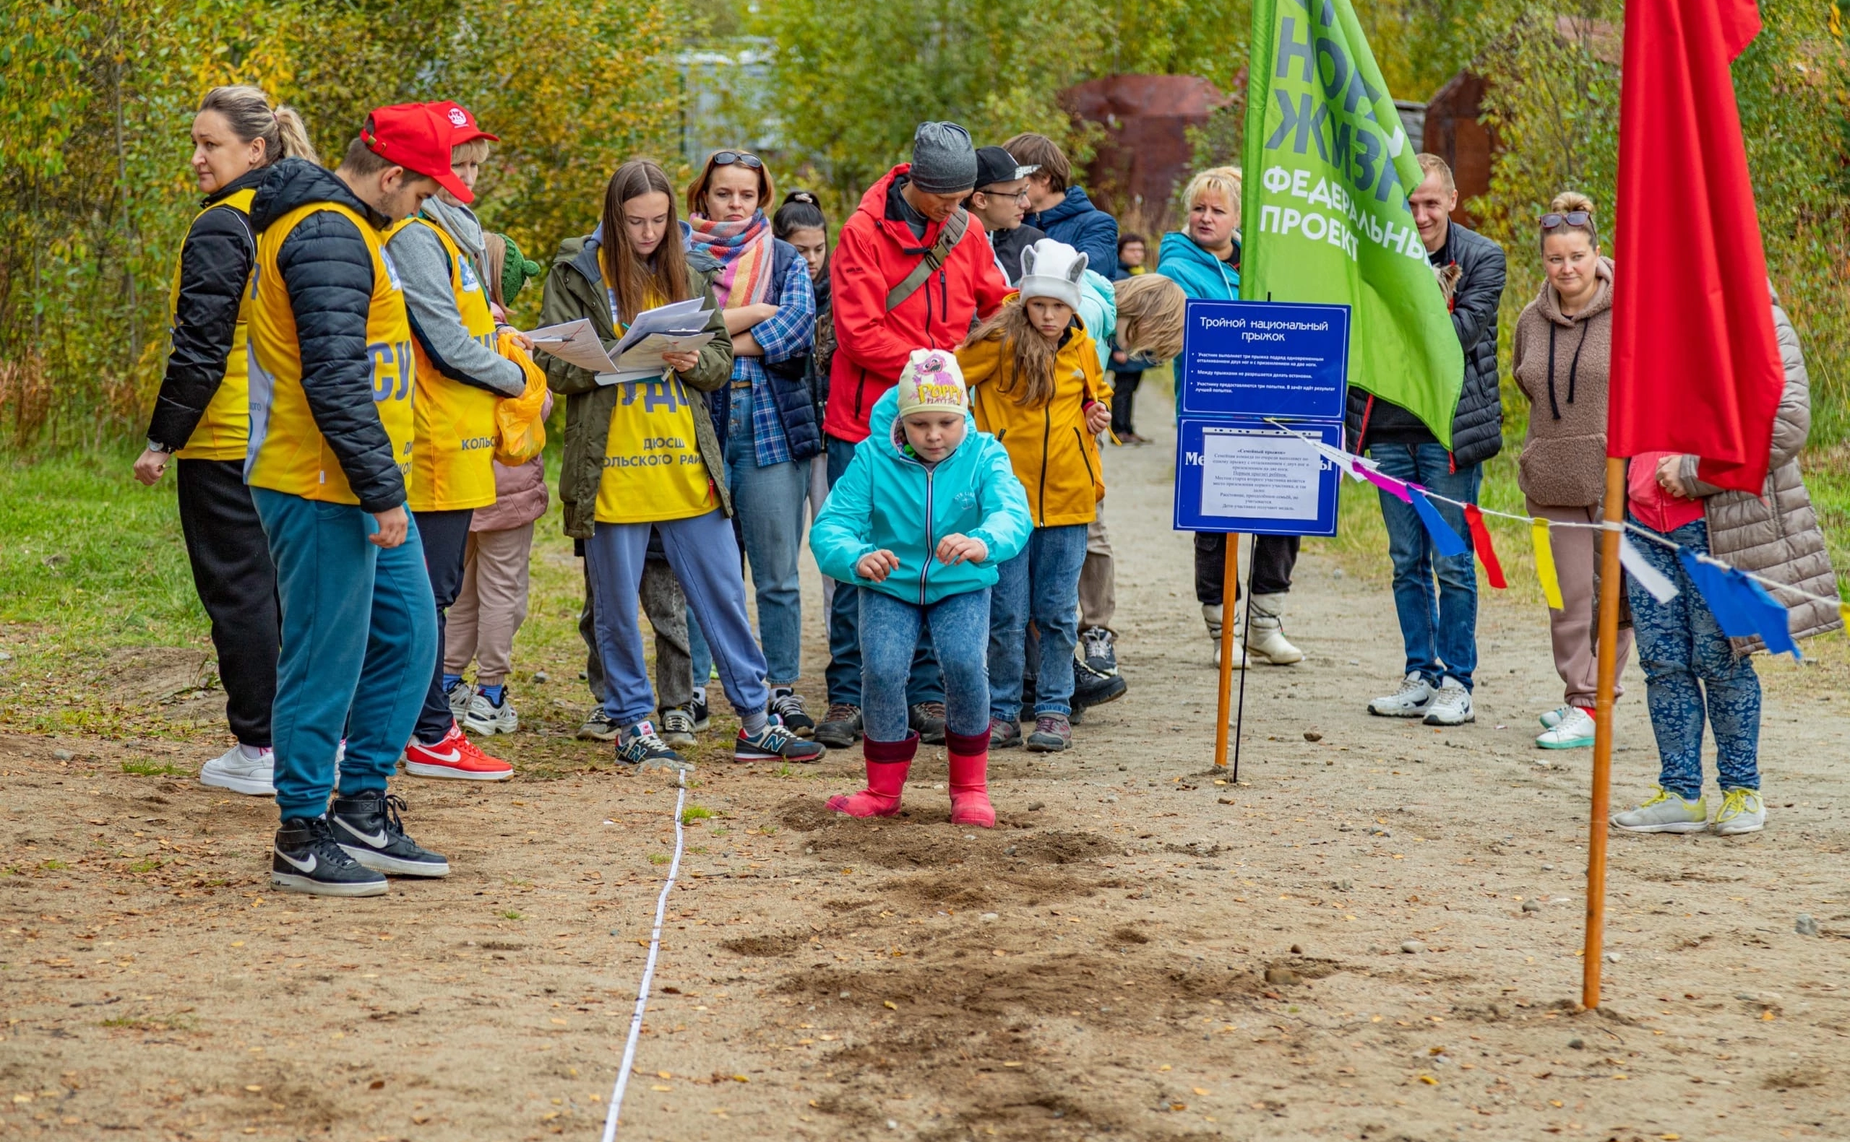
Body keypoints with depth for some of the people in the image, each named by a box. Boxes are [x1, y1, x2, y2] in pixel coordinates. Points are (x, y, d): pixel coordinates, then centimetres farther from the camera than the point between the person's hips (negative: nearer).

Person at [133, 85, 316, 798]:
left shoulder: (220, 229, -14)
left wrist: (160, 441, -11)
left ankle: (260, 749, 2)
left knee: (238, 588, -1)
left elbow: (201, 346, -18)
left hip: (226, 444, -8)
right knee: (291, 582, 15)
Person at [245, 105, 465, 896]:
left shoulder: (345, 229, 17)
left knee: (408, 636, 14)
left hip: (365, 488, 11)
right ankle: (302, 839, 6)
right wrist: (381, 492, -21)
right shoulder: (329, 236, -17)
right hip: (322, 492, -11)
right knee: (325, 659, -3)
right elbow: (334, 378, -24)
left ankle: (361, 812, 23)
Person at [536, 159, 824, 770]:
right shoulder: (577, 272, 0)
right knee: (618, 602, 5)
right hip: (612, 466, -3)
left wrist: (694, 361, -11)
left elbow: (722, 358, 11)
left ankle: (754, 720, 13)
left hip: (685, 463, 3)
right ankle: (632, 722, 17)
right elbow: (552, 364, -5)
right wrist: (616, 359, -20)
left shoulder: (689, 272, 10)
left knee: (723, 592, 6)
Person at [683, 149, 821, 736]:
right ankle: (691, 687, 11)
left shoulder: (786, 259, 12)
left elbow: (799, 326, -6)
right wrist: (756, 314, -11)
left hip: (772, 426, 0)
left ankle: (784, 689, 6)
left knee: (778, 573, 0)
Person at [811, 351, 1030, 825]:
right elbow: (830, 526, -24)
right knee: (882, 669, -22)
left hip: (961, 588, 0)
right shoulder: (872, 458, -16)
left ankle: (970, 786, 0)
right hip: (889, 587, 0)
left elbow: (1012, 513, -35)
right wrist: (856, 558, -48)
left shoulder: (983, 455, -16)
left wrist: (984, 543, -60)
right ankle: (884, 788, 3)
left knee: (966, 664, -24)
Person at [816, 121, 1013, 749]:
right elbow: (860, 333, -15)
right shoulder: (864, 232, -9)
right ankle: (846, 699, 7)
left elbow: (999, 308, 12)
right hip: (868, 422, -4)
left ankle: (929, 696, 12)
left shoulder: (965, 233, 6)